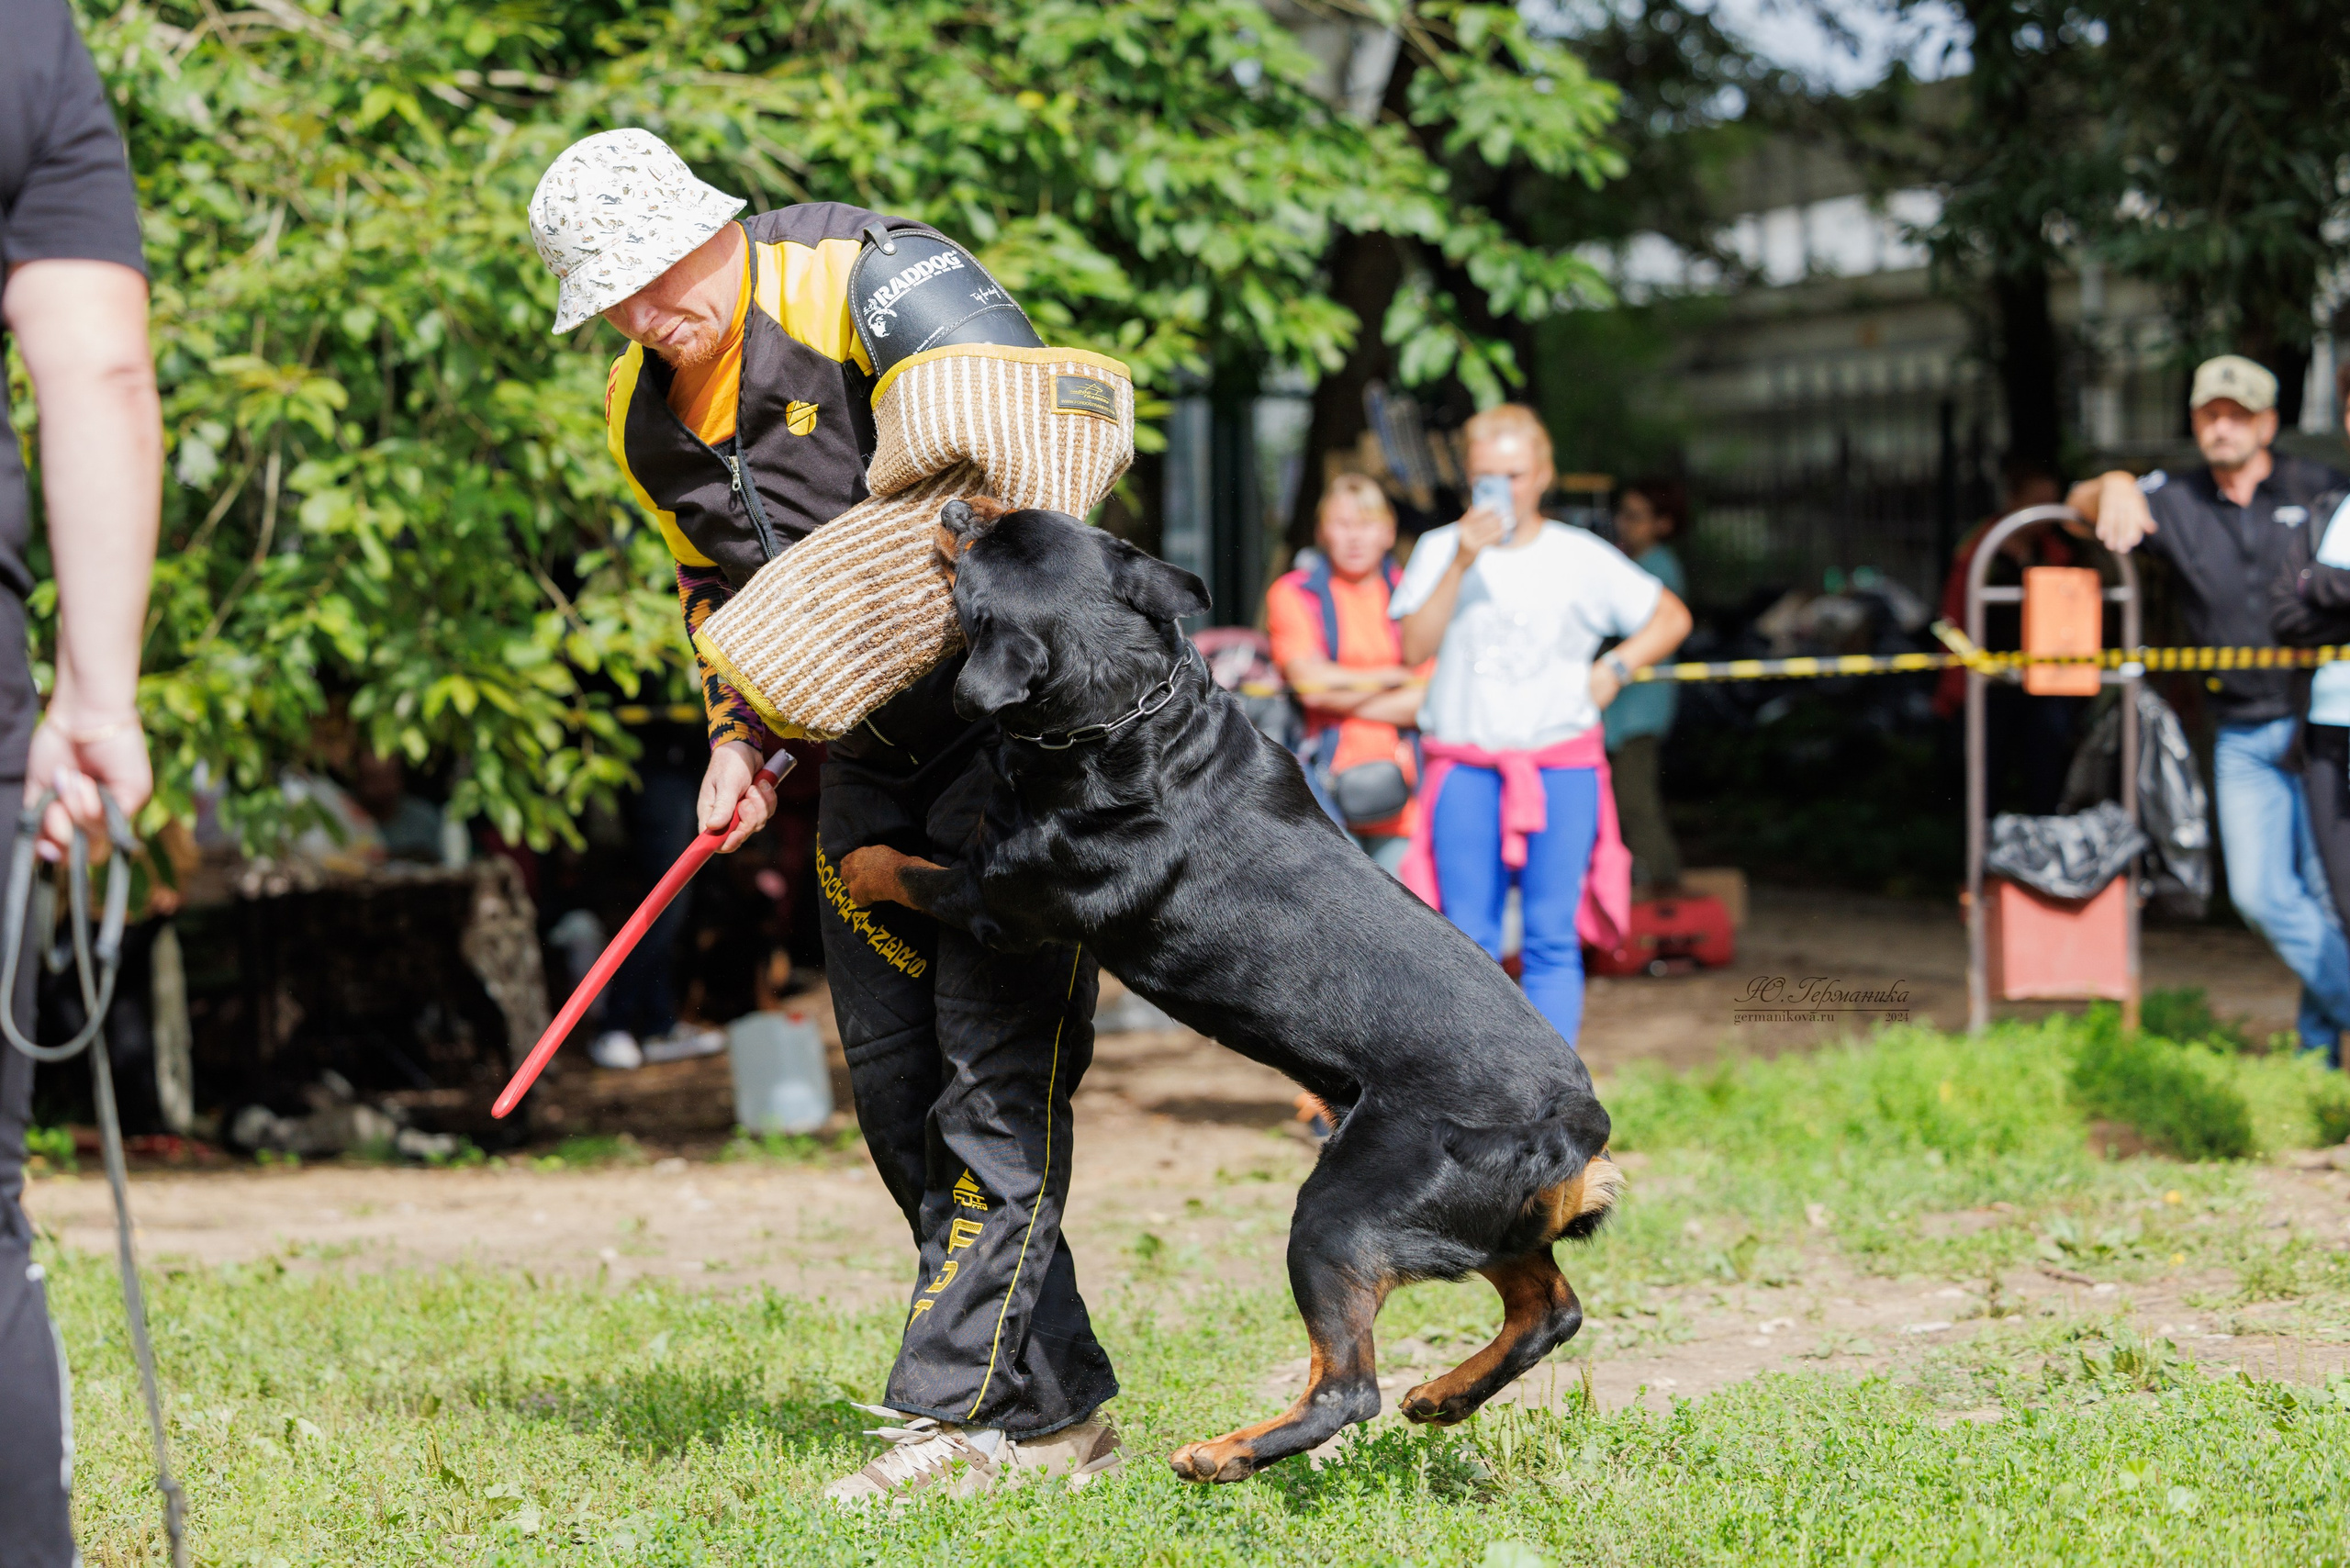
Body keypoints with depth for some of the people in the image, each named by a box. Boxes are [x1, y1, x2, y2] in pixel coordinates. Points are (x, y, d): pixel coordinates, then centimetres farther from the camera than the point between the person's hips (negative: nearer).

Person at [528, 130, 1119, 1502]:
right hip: (871, 751, 8)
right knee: (897, 1082, 6)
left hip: (1023, 706, -8)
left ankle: (961, 1415, -11)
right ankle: (1058, 1410, 12)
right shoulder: (644, 415, 7)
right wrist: (737, 737, 7)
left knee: (998, 1067, -12)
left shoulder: (865, 277, -17)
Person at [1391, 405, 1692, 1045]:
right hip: (1465, 769, 0)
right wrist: (1462, 562, -18)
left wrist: (1613, 669, 4)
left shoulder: (1582, 557, 6)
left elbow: (1671, 616, 17)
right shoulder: (1440, 549, 5)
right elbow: (1414, 648, -10)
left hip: (1562, 768, 0)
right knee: (1467, 941, -3)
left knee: (1552, 940, -3)